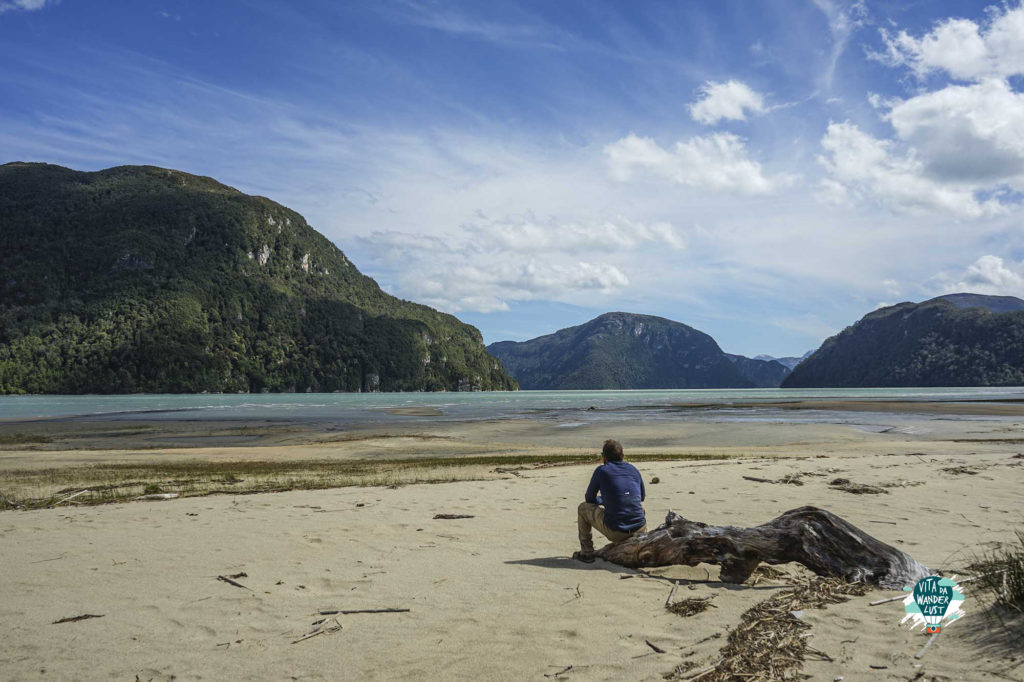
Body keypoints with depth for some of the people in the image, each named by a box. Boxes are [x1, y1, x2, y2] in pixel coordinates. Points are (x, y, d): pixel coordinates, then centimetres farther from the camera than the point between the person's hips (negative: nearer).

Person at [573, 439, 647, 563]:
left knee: (583, 507, 19)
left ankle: (586, 553, 18)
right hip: (640, 531, 4)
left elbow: (589, 499, 12)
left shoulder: (601, 470, 1)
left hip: (615, 533, -4)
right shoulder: (633, 469, 11)